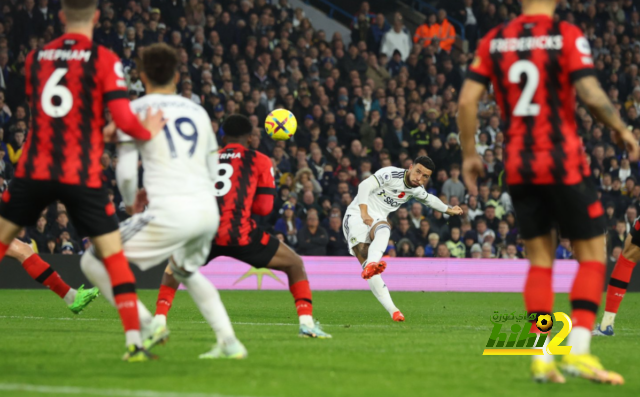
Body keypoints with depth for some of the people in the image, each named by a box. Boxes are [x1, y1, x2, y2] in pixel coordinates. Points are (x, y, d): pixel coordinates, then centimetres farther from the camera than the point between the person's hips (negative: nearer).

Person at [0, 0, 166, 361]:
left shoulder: (36, 57, 10)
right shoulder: (104, 60, -4)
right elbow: (124, 120, -11)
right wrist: (148, 131, 10)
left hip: (35, 170, 3)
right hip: (82, 176, -3)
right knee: (113, 253, 3)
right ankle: (135, 342, -4)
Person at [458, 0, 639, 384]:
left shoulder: (494, 40, 6)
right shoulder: (568, 36, -7)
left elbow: (467, 100, 4)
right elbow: (591, 94, -16)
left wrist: (470, 154, 14)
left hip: (518, 165, 5)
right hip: (563, 163, -4)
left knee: (540, 258, 13)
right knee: (592, 253, 5)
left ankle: (542, 357, 6)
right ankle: (578, 351, -7)